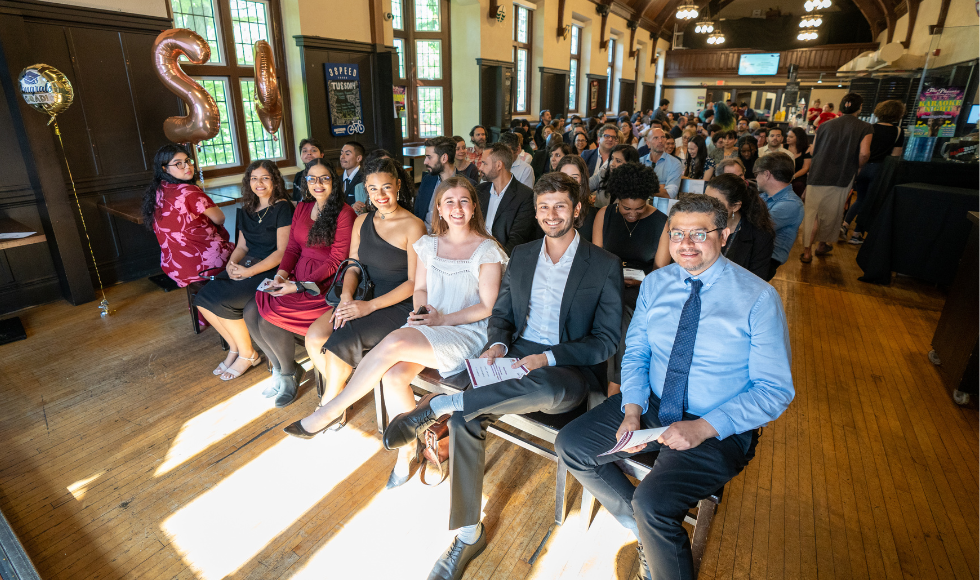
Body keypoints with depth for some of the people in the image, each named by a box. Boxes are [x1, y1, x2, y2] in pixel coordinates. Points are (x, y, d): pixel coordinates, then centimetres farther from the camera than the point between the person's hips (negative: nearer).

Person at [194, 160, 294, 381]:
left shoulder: (282, 208, -7)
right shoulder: (247, 210, 15)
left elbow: (282, 251, -14)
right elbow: (242, 246, 18)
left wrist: (249, 271, -18)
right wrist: (231, 263, -4)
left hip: (271, 270, -7)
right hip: (247, 265, 7)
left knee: (222, 301, -22)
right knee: (202, 298, -11)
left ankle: (248, 354, 0)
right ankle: (234, 347, 8)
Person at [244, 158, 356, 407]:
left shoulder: (344, 214, -11)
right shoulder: (302, 208, 13)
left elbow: (336, 261, -14)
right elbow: (293, 247, 15)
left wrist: (299, 286, -19)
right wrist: (282, 273, -6)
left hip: (326, 283, -7)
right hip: (297, 275, 7)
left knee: (269, 318, -20)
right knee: (251, 312, -10)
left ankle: (289, 372, 7)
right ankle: (279, 367, 10)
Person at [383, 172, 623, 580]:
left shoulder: (605, 265, -1)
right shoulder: (521, 256, 14)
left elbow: (607, 339, -5)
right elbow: (501, 313, 17)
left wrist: (547, 358, -17)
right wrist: (497, 344, -6)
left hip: (571, 370, -3)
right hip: (517, 359, 4)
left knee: (546, 387, -41)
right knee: (465, 417, -22)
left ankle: (436, 405, -23)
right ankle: (468, 534, -6)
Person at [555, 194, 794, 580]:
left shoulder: (758, 298, -14)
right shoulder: (655, 284, 0)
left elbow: (775, 390, -13)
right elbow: (635, 354, 6)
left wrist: (704, 427, -24)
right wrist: (632, 411, -11)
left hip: (718, 430, -5)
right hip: (651, 407, 6)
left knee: (652, 502, -26)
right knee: (570, 445, -3)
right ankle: (648, 529, 13)